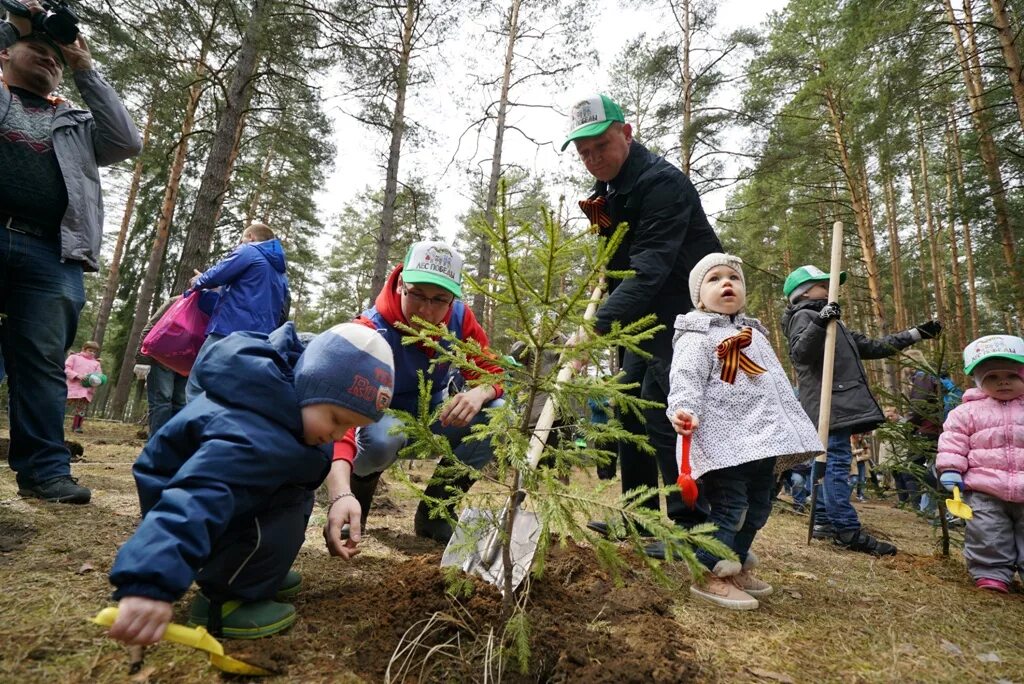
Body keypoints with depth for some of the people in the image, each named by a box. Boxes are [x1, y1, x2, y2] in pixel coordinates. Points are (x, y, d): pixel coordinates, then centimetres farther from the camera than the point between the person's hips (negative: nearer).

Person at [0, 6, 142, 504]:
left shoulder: (76, 122, 27)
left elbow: (126, 143, 12)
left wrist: (85, 70, 16)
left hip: (50, 252, 1)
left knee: (43, 361, -4)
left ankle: (44, 469, -4)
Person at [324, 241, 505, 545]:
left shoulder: (459, 317, -15)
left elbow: (490, 370, -9)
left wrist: (479, 393, -37)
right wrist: (341, 495, -58)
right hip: (384, 422, -4)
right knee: (382, 436, -40)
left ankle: (434, 513, -3)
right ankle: (357, 503, -2)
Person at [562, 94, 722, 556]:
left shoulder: (662, 183, -22)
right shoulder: (608, 192, 8)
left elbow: (650, 268, -34)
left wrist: (598, 325, -43)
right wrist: (606, 318, 8)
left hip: (684, 313, -9)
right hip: (643, 315, 10)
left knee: (665, 414, -14)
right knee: (630, 408, 11)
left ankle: (694, 526, -2)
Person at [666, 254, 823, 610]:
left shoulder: (755, 333, 21)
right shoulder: (697, 338, -7)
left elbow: (778, 383, 28)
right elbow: (686, 381, -20)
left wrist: (796, 428, 29)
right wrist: (684, 409, -40)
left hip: (761, 439, 9)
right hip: (724, 442, -9)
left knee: (757, 509, 17)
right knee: (729, 509, -8)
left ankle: (736, 568, 32)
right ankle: (709, 575, 7)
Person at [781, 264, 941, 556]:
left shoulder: (832, 323, 29)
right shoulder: (803, 316, -2)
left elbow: (872, 347, 32)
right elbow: (800, 352, -21)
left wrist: (915, 334, 30)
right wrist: (819, 322, -36)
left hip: (838, 405, 11)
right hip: (827, 404, -11)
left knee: (827, 463, 11)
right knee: (836, 463, -13)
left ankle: (823, 522, 16)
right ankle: (848, 530, -14)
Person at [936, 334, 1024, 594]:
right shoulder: (967, 412, 1)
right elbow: (953, 442, 1)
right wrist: (950, 470, -8)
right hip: (984, 490, -1)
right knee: (987, 534, 1)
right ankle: (991, 574, 12)